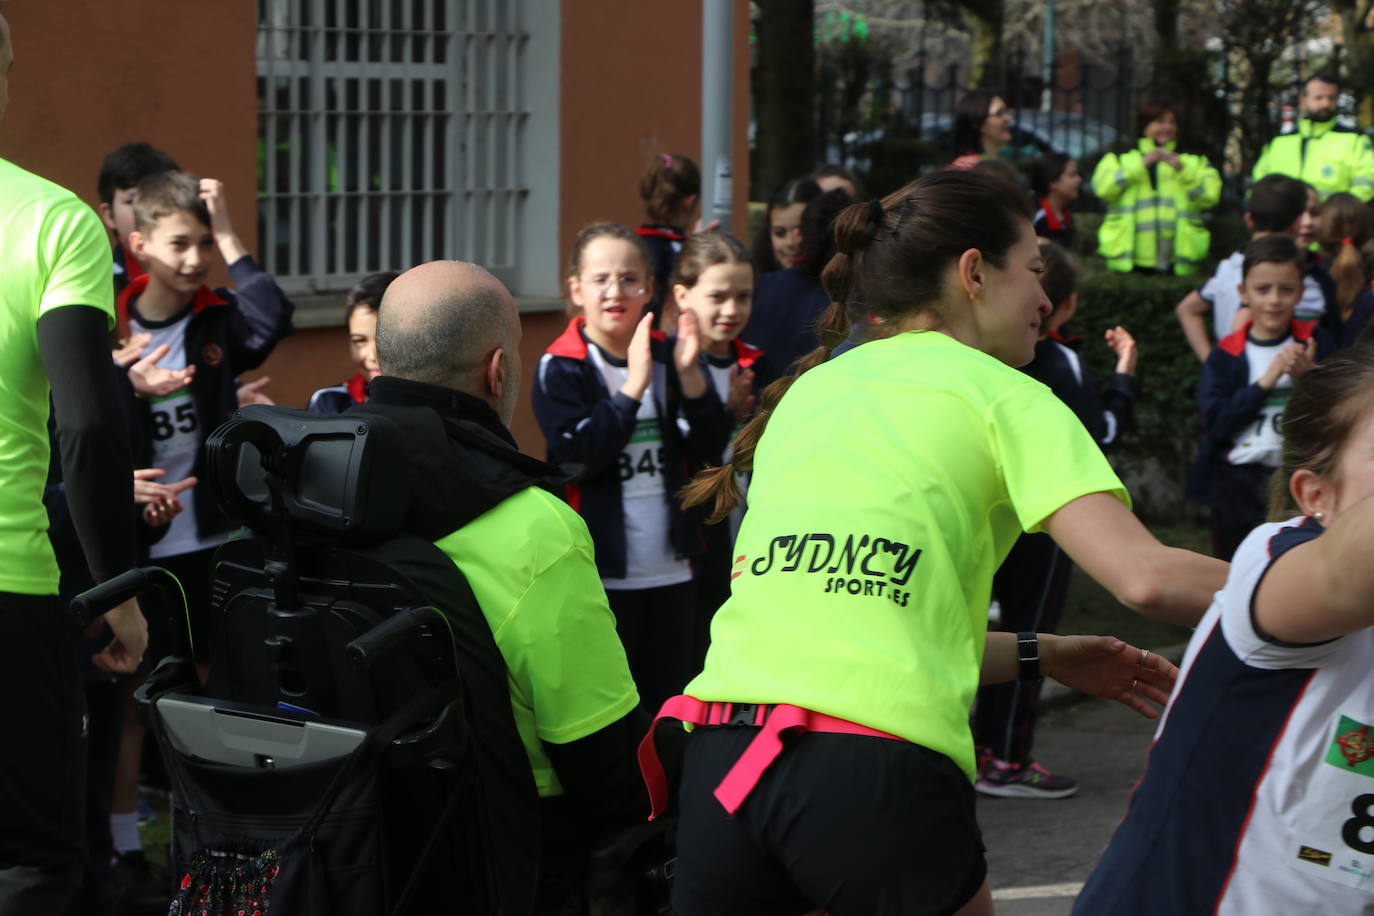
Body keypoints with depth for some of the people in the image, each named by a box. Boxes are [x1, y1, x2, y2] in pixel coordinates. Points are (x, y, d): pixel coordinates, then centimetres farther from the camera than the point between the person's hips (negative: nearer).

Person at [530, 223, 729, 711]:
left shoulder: (666, 357, 8)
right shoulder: (560, 368, -6)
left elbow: (710, 449, 0)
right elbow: (578, 453, -20)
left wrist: (689, 376, -14)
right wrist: (633, 385, -24)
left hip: (670, 573, 5)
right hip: (601, 574, -5)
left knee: (666, 700, 12)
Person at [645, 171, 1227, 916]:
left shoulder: (807, 391, 22)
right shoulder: (1002, 397, 4)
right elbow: (1143, 576, -9)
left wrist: (1041, 656, 30)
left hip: (721, 758, 6)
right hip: (875, 767, -5)